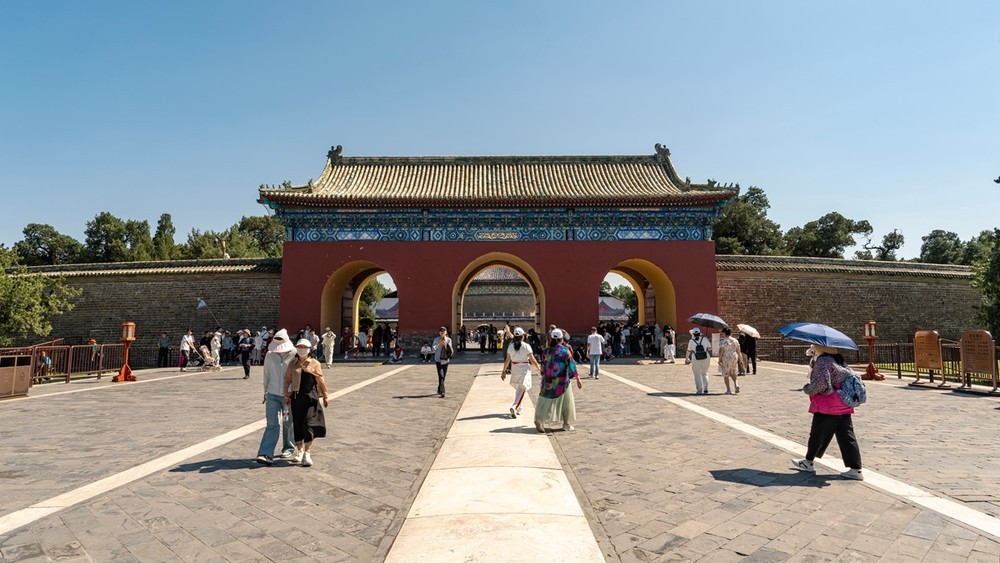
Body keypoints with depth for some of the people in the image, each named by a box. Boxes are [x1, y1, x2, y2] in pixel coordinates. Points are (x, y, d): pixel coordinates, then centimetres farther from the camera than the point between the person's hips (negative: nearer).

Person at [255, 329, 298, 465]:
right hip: (273, 394, 2)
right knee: (272, 424, -6)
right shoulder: (270, 355, 0)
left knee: (289, 423, 13)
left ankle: (289, 448, 30)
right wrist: (265, 391, 17)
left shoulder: (294, 355, -11)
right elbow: (266, 375, 12)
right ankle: (265, 454, -10)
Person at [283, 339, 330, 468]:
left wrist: (325, 396, 4)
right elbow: (287, 380, 12)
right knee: (297, 424, 9)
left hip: (310, 397, -3)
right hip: (296, 397, 3)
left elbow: (321, 381, 3)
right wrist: (287, 395, 7)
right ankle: (299, 450, 26)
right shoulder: (292, 364, 9)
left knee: (308, 424, -8)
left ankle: (307, 454, -3)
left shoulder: (315, 363, 2)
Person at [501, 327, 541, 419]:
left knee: (518, 388, 21)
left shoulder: (510, 346, -1)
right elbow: (532, 360, -7)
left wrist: (504, 371, 10)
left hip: (514, 368, 5)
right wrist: (538, 367, 9)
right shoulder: (526, 346, -12)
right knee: (522, 389, -4)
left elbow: (507, 360, 2)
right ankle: (514, 407, -21)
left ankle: (518, 408, 27)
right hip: (524, 368, -5)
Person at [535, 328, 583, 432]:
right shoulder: (565, 351, -9)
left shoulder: (546, 351, 0)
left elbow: (543, 368, 7)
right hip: (562, 381, -2)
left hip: (548, 381, 2)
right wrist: (578, 379, -1)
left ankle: (539, 420, -11)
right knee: (566, 402, 13)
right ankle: (566, 424, 19)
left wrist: (544, 378, 21)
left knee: (545, 401, 7)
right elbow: (571, 366, -7)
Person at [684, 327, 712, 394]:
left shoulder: (691, 341, -6)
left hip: (696, 360, -2)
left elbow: (689, 351, 4)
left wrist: (687, 358, 20)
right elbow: (709, 348, 6)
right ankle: (705, 388, 12)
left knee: (697, 375, 8)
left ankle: (699, 390, 6)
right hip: (706, 359, 2)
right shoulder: (705, 339, -4)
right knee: (704, 373, 20)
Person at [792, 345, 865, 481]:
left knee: (817, 434, 7)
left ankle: (808, 462, 21)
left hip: (827, 405, -8)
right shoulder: (838, 361, 12)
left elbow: (820, 383, -24)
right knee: (846, 436, 8)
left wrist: (807, 389, -7)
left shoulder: (822, 361, -16)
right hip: (843, 406, 8)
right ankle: (856, 469, 7)